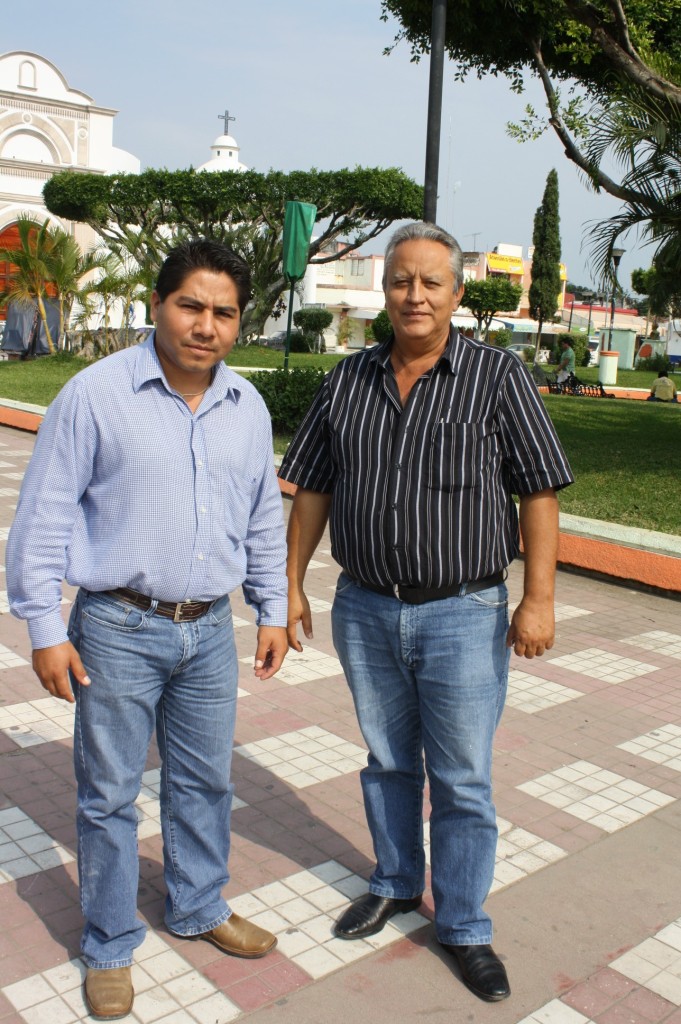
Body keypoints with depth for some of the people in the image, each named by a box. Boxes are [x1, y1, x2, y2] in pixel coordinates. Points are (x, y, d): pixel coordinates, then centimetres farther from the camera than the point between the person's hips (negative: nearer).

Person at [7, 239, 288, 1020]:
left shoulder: (247, 408, 5)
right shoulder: (96, 393, -10)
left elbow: (264, 519, 15)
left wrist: (273, 612, 14)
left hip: (210, 631, 5)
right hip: (118, 631, -4)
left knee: (204, 781, 18)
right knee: (109, 794, 9)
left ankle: (198, 908, 42)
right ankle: (110, 947, 30)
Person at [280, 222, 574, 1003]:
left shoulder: (498, 376, -6)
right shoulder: (347, 381, 4)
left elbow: (539, 491, -7)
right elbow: (312, 489, 8)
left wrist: (538, 598, -11)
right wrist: (290, 581, 6)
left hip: (462, 616, -3)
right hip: (365, 610, 3)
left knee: (462, 782, 8)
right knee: (388, 762, 19)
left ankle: (464, 926, 27)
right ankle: (395, 884, 41)